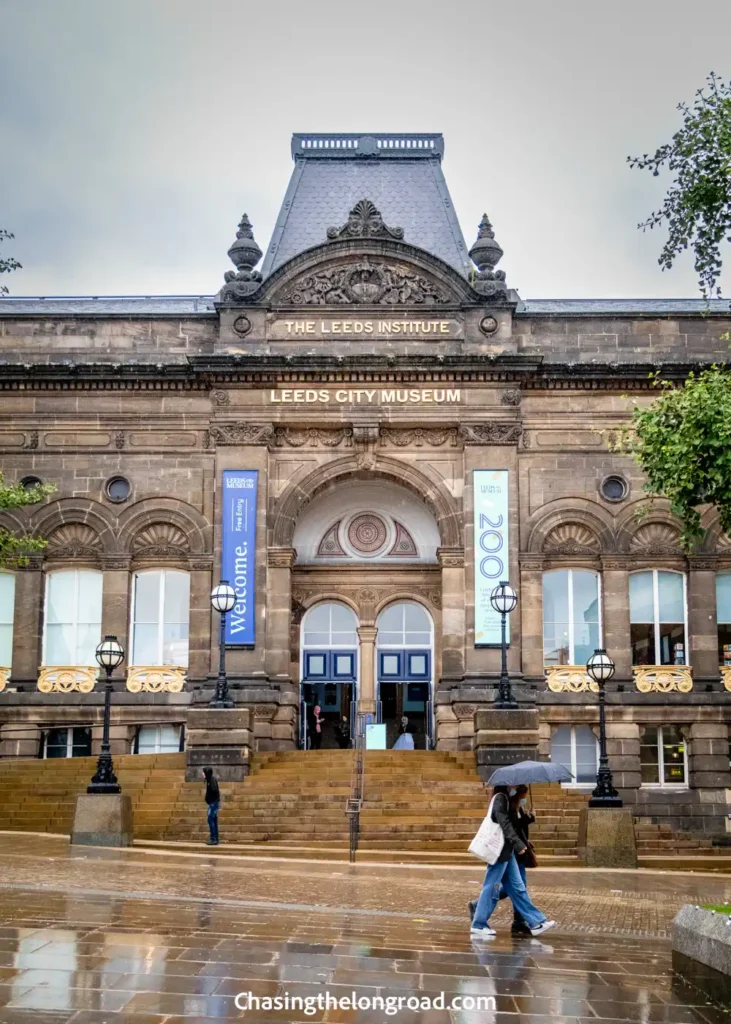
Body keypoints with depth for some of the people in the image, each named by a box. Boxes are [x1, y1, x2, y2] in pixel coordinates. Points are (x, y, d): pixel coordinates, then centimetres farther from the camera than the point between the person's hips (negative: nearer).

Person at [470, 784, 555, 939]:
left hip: (507, 851, 10)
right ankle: (478, 926, 5)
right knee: (491, 887, -3)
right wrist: (517, 842, -29)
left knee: (517, 887, 10)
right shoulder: (500, 797, -14)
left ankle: (536, 922, 12)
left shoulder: (506, 798, 16)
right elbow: (504, 822, -23)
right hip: (500, 850, -10)